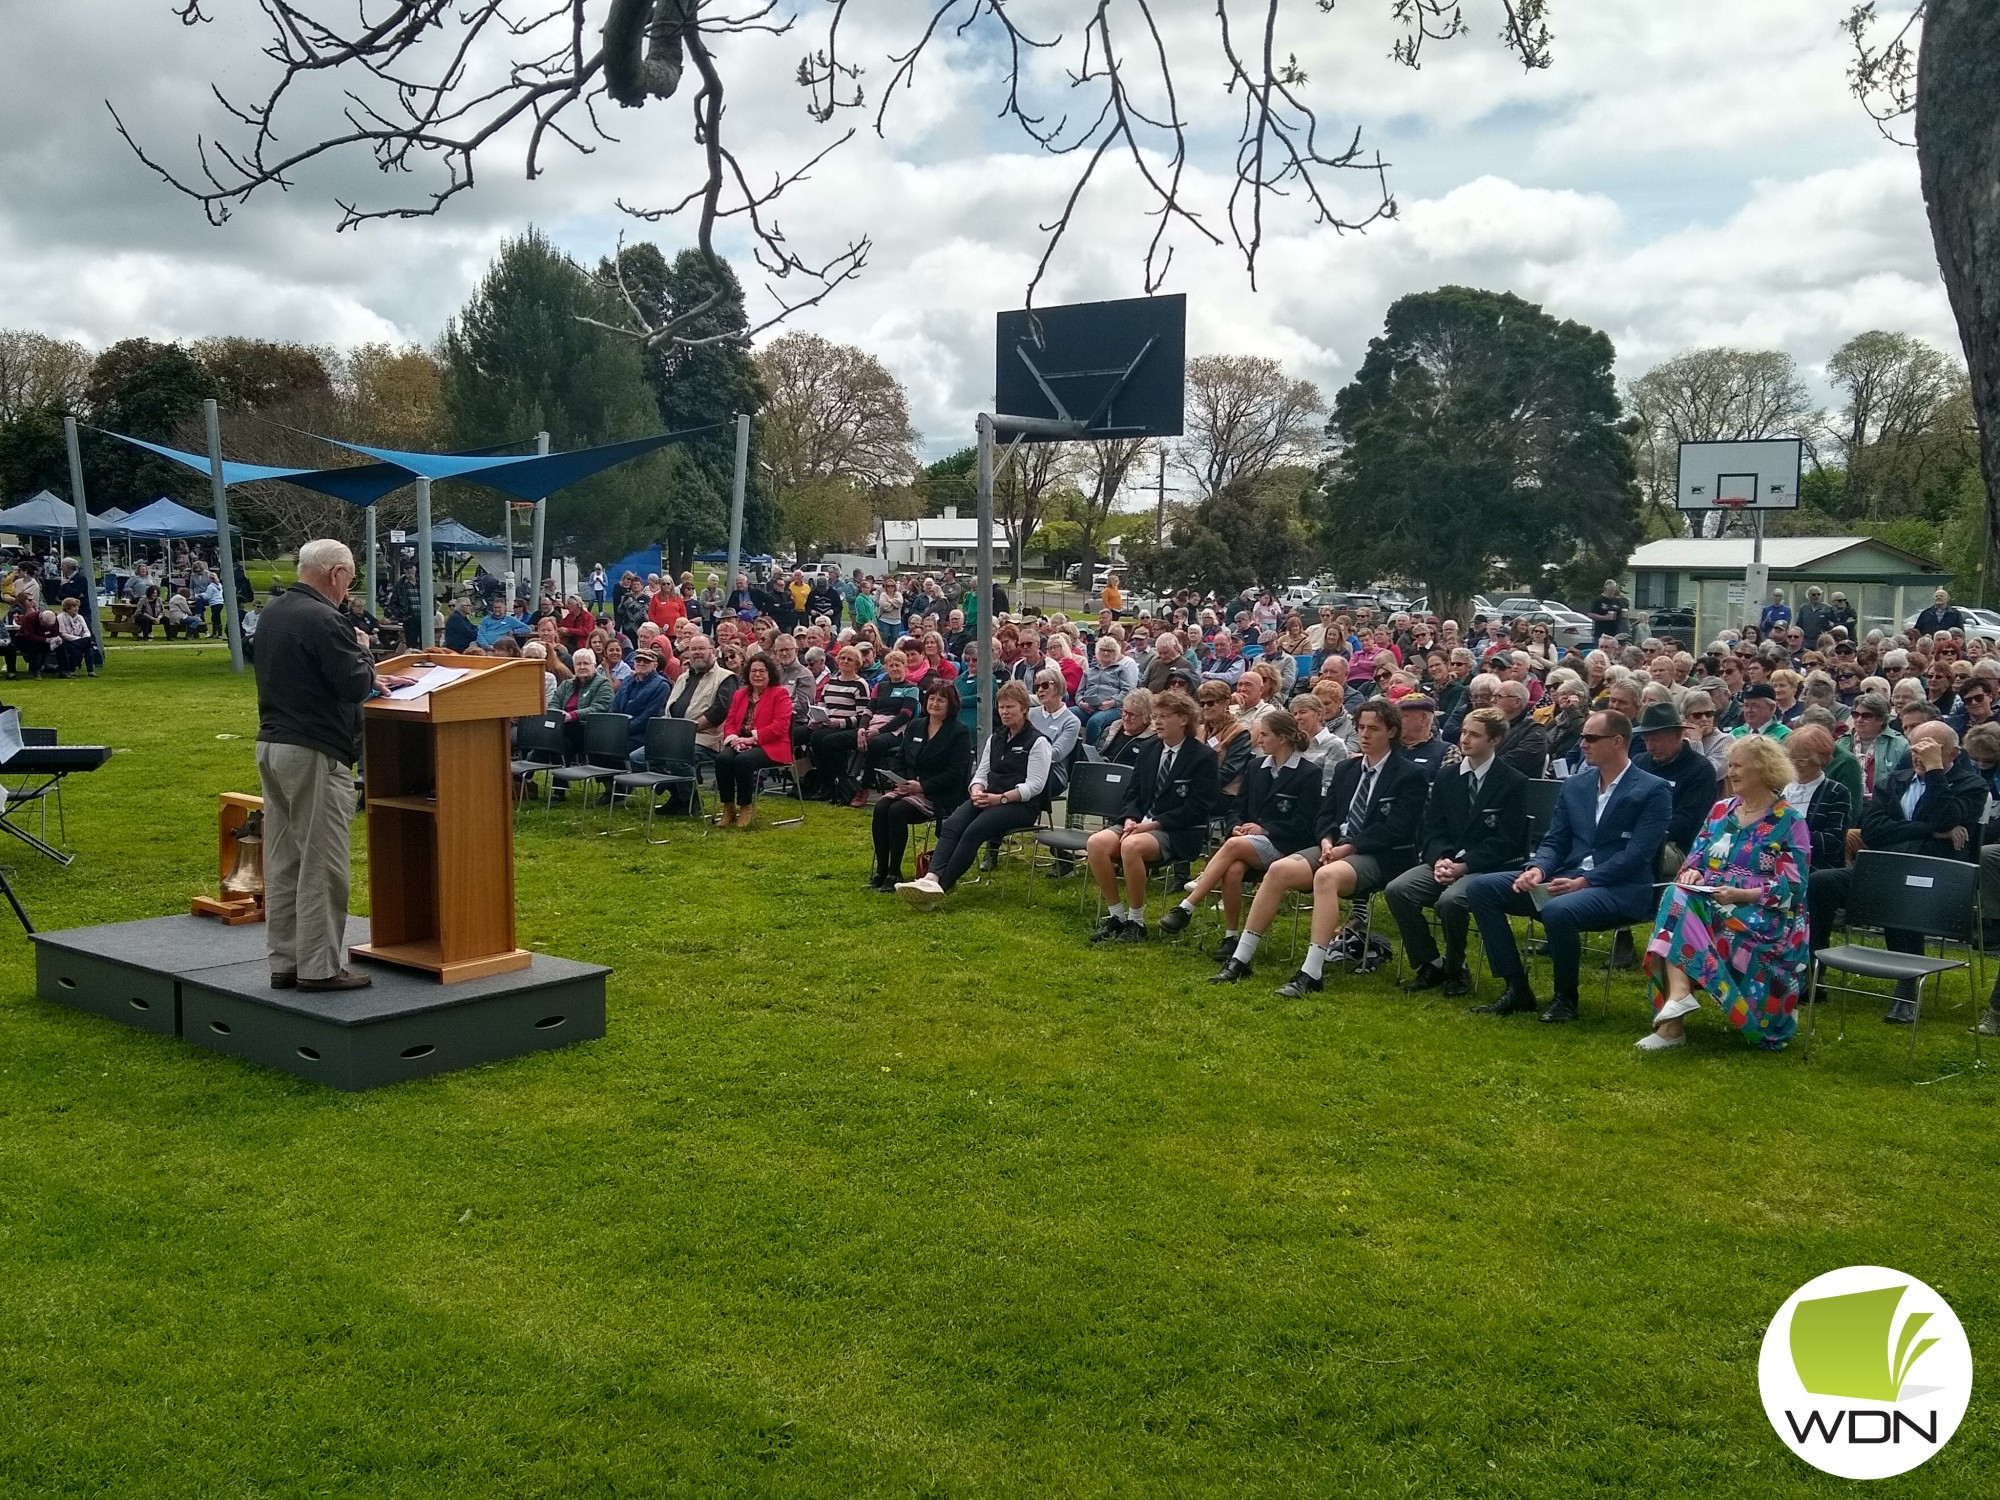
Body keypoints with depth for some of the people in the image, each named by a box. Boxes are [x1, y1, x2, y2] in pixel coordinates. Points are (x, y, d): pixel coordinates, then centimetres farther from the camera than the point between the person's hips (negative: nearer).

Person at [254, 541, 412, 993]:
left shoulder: (273, 613, 13)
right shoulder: (323, 620, -17)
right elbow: (355, 686, -18)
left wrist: (369, 678, 18)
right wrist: (365, 654, 1)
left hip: (272, 747, 9)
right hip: (314, 754, -9)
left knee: (282, 862, 12)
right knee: (320, 864, -3)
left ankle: (284, 962, 18)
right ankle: (319, 967, 2)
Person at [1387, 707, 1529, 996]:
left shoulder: (1514, 783, -4)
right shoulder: (1446, 777, 12)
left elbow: (1504, 841, -10)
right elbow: (1432, 828, 9)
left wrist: (1464, 866, -19)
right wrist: (1439, 859, -12)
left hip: (1490, 868, -5)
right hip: (1446, 861, 5)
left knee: (1450, 900, -35)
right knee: (1396, 890, -19)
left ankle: (1455, 970, -8)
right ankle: (1431, 964, -4)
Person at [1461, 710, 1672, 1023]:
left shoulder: (1653, 791, -4)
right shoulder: (1574, 786, 16)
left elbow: (1638, 855, -13)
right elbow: (1554, 841, 13)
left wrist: (1584, 882, -21)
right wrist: (1538, 868, -10)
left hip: (1620, 889, -7)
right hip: (1566, 880, 7)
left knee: (1558, 911, -39)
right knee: (1480, 888, -9)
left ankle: (1565, 997, -12)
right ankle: (1516, 987, -7)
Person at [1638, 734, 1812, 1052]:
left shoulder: (1788, 822, -2)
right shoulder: (1721, 810, 16)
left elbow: (1791, 887, -9)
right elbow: (1696, 857, 15)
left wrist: (1741, 894, -21)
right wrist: (1691, 874, -9)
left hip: (1765, 915, -5)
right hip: (1710, 903, 5)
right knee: (1676, 898, -30)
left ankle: (1675, 1014, -35)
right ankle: (1678, 995, -42)